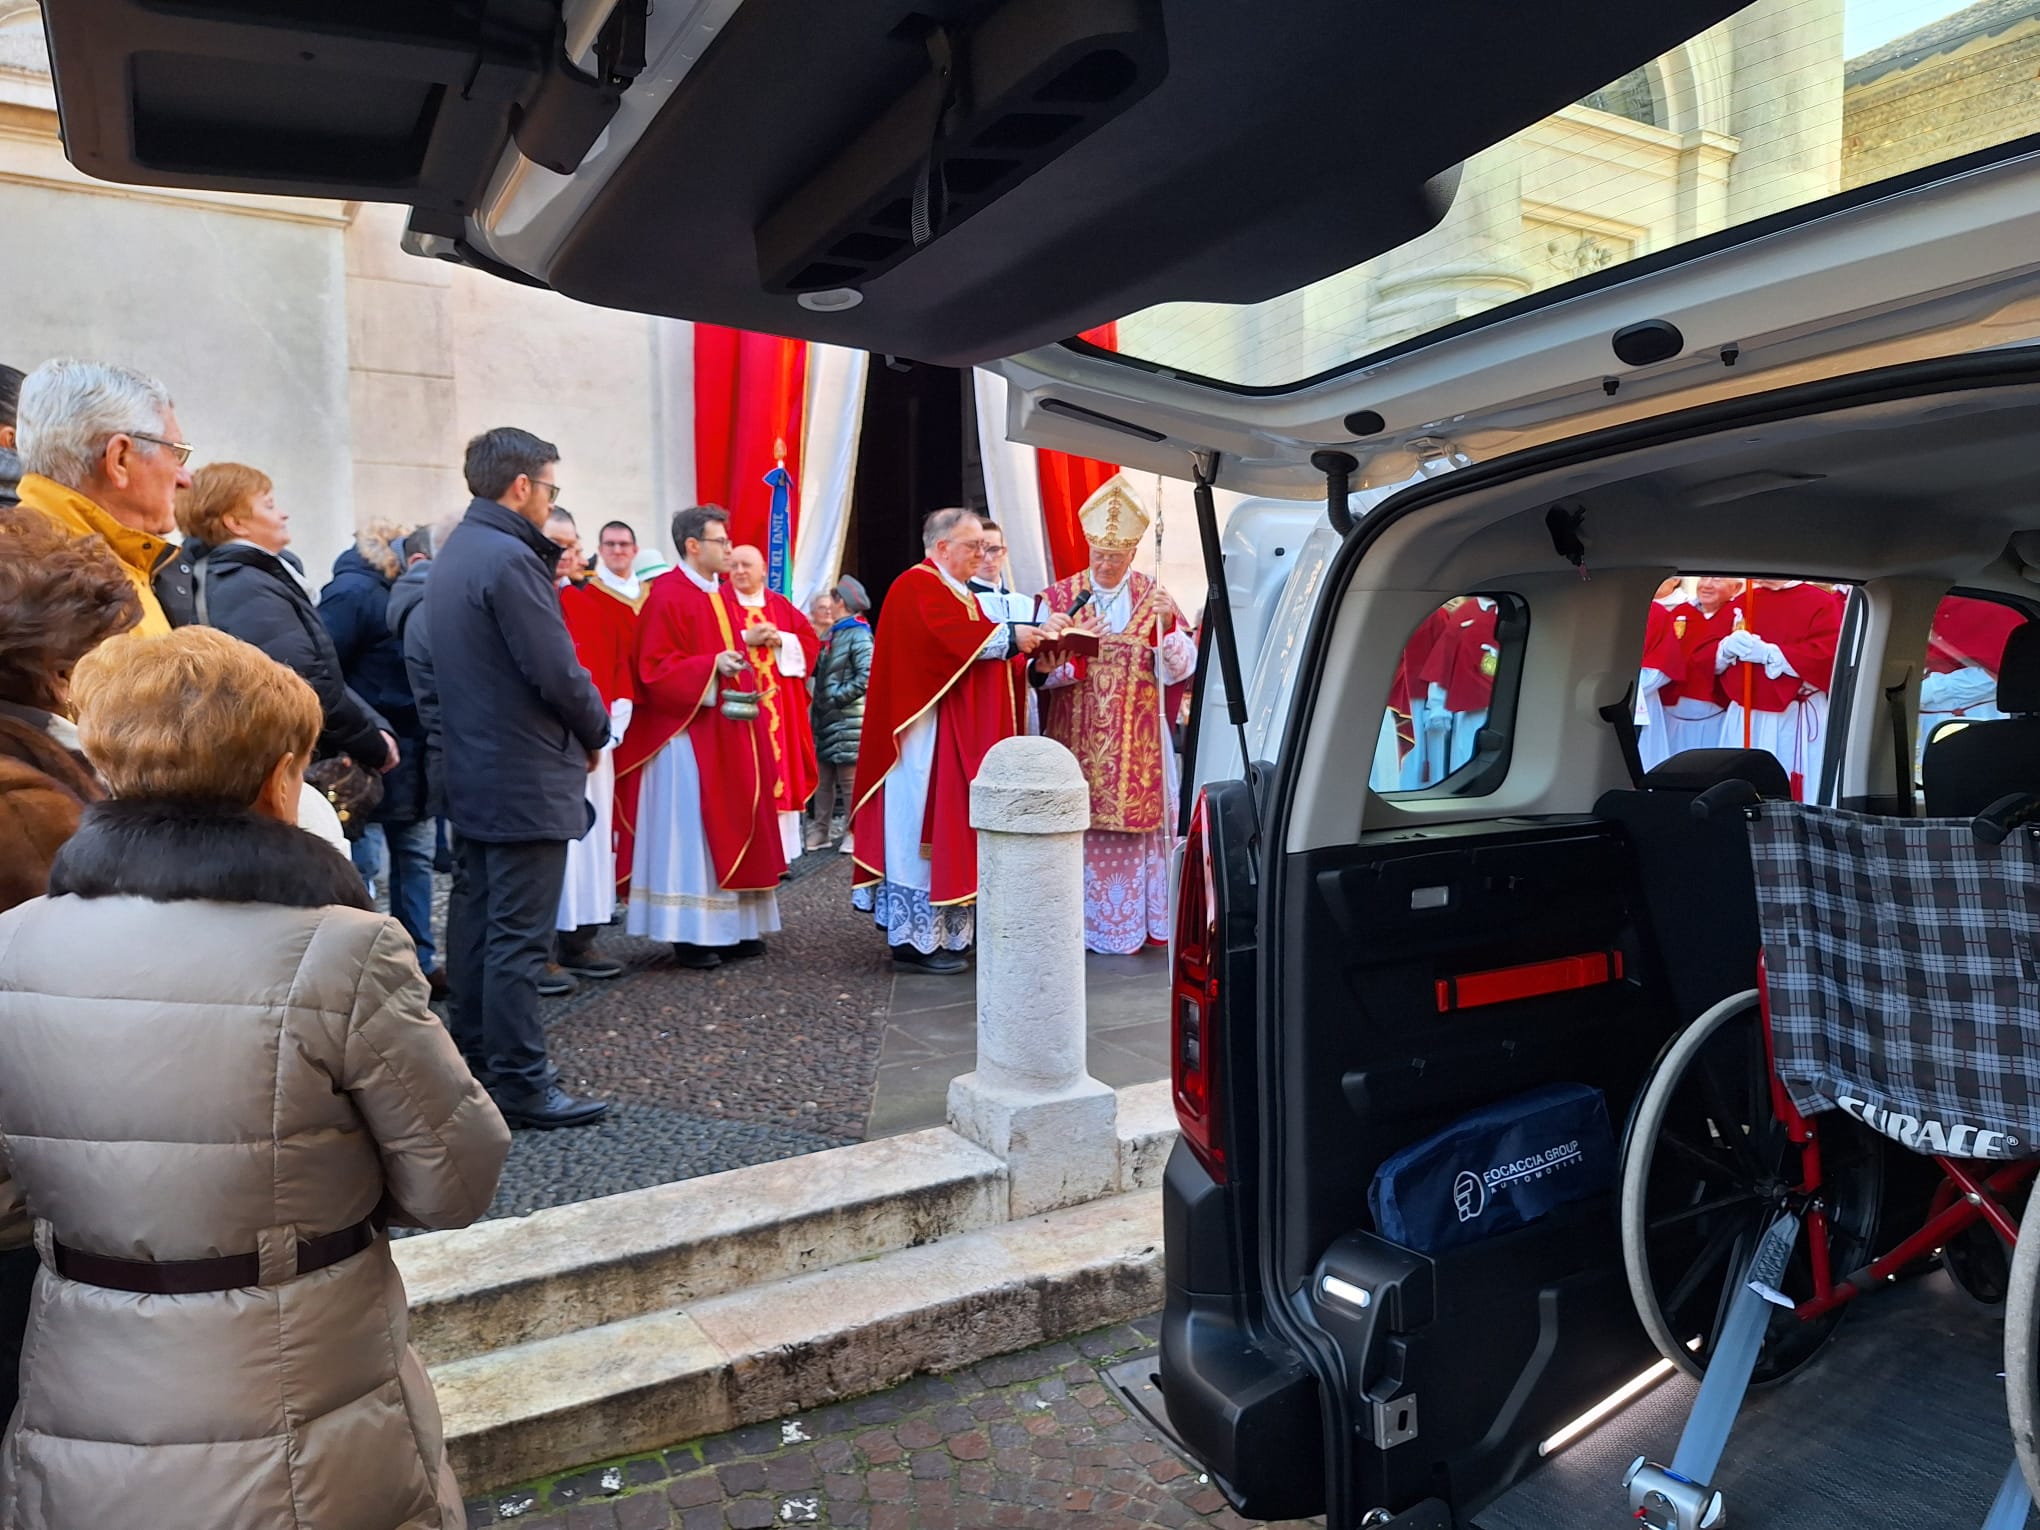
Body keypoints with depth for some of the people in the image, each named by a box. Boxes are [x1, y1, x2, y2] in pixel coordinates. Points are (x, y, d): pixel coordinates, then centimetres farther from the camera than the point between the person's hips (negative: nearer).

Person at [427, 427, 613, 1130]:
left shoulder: (453, 554, 13)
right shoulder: (510, 559, -18)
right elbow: (557, 671, -20)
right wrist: (595, 732, -3)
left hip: (470, 773, 10)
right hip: (525, 778, -10)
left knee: (475, 917, 15)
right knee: (519, 936, -5)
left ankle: (475, 1060, 26)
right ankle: (521, 1084, 2)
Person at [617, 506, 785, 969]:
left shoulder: (725, 597, 15)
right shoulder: (667, 596, -11)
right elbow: (655, 670, -16)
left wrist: (746, 691, 9)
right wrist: (712, 666, -24)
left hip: (731, 734, 9)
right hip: (690, 736, -8)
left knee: (733, 830, 10)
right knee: (691, 833, -4)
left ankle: (731, 927, 18)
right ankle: (690, 934, 4)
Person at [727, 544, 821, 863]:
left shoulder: (781, 605, 15)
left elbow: (811, 641, 9)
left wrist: (781, 640, -7)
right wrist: (746, 639, -15)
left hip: (780, 707, 4)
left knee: (782, 765, 3)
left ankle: (777, 850, 10)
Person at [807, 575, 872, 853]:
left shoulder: (859, 636, -9)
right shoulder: (832, 635, 16)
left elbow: (866, 677, -19)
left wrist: (838, 696, -15)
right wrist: (821, 698, 7)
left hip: (848, 720, -8)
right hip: (826, 718, 8)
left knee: (849, 779, -3)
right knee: (823, 778, 10)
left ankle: (853, 833, 4)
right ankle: (820, 830, 17)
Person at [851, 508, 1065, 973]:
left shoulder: (963, 595, 21)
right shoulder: (917, 586, -9)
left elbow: (974, 644, 11)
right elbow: (948, 637, -25)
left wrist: (1034, 632, -3)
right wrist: (1011, 635, -23)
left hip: (962, 734, 10)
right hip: (928, 732, -10)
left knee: (953, 825, 10)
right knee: (925, 826, -7)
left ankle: (948, 928, 15)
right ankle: (916, 936, -1)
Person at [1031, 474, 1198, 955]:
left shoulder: (1154, 598, 6)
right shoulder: (1060, 596, 4)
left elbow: (1180, 668, 0)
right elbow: (1041, 666, -1)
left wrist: (1167, 623, -17)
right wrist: (1048, 665, -23)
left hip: (1135, 745, 1)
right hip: (1074, 740, 0)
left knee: (1131, 822, 2)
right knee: (1075, 825, -1)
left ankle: (1128, 921, 12)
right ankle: (1076, 920, 10)